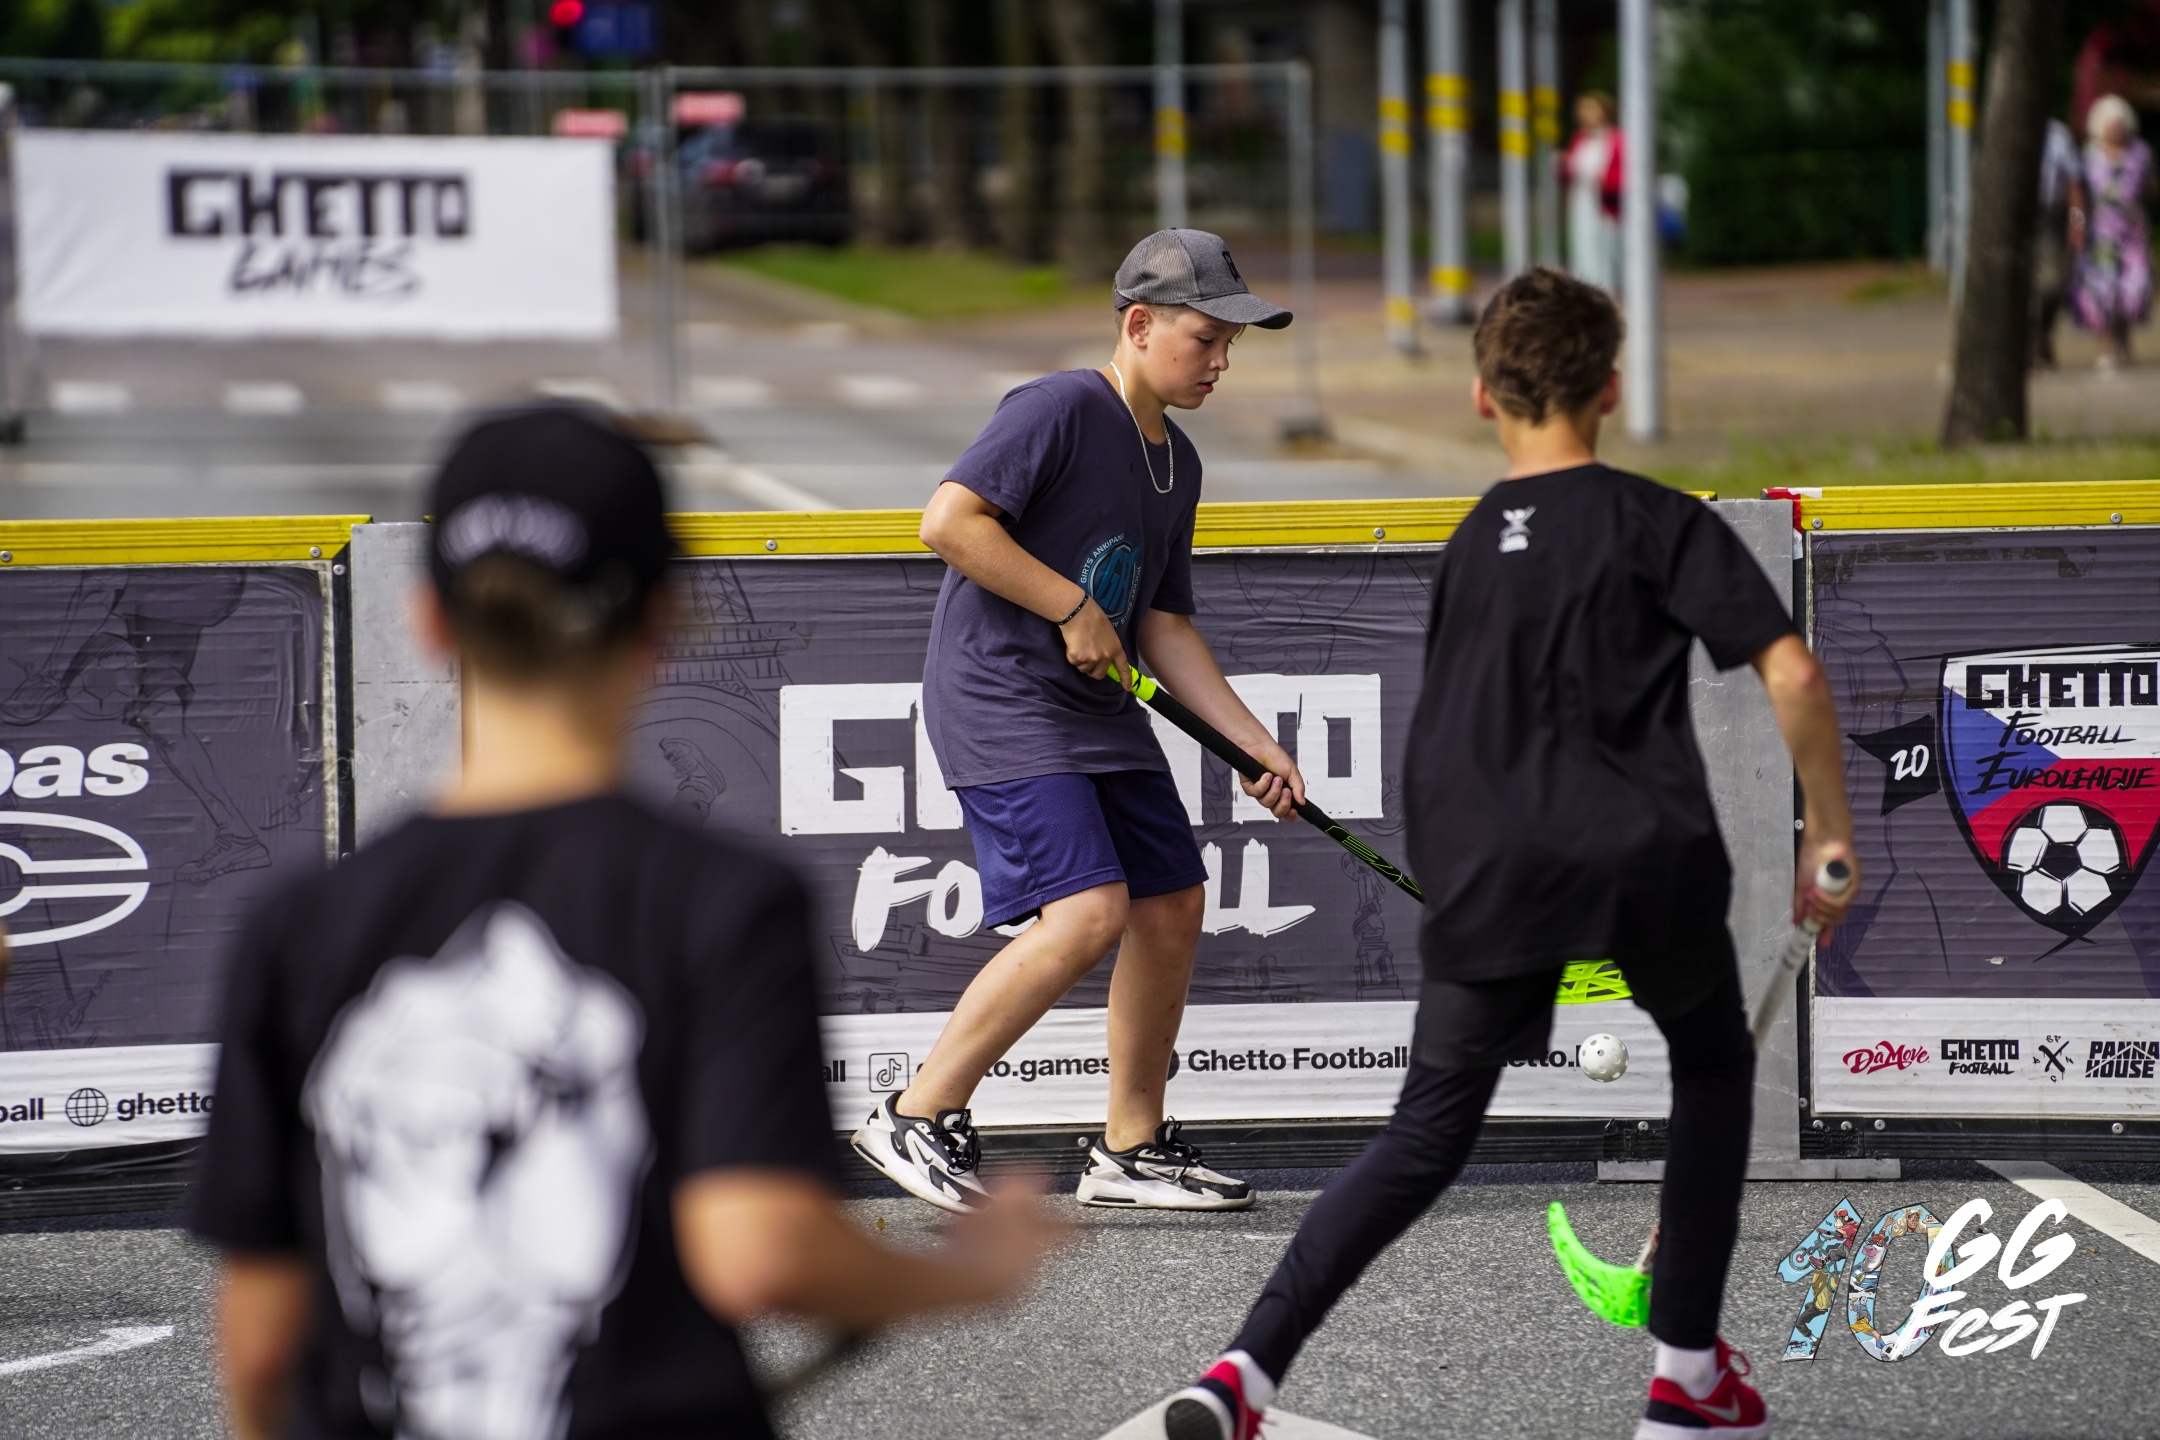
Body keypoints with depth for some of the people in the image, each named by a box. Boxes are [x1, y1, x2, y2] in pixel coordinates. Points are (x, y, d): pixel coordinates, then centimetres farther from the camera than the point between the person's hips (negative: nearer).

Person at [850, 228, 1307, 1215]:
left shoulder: (1175, 461, 15)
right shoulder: (1062, 410, -13)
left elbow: (1161, 625, 19)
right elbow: (949, 522, -22)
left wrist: (1258, 745, 11)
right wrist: (1076, 607, -18)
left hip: (1099, 711, 9)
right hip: (998, 699, -9)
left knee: (1171, 906, 8)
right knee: (1087, 911, -20)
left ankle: (1131, 1150, 21)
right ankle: (917, 1118, -10)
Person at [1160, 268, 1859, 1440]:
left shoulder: (1468, 546, 17)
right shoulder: (1660, 522, 4)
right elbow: (1789, 671, -6)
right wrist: (1829, 832, 2)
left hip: (1493, 866, 3)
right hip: (1648, 858, -2)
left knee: (1427, 1133, 10)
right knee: (1713, 1065, 25)